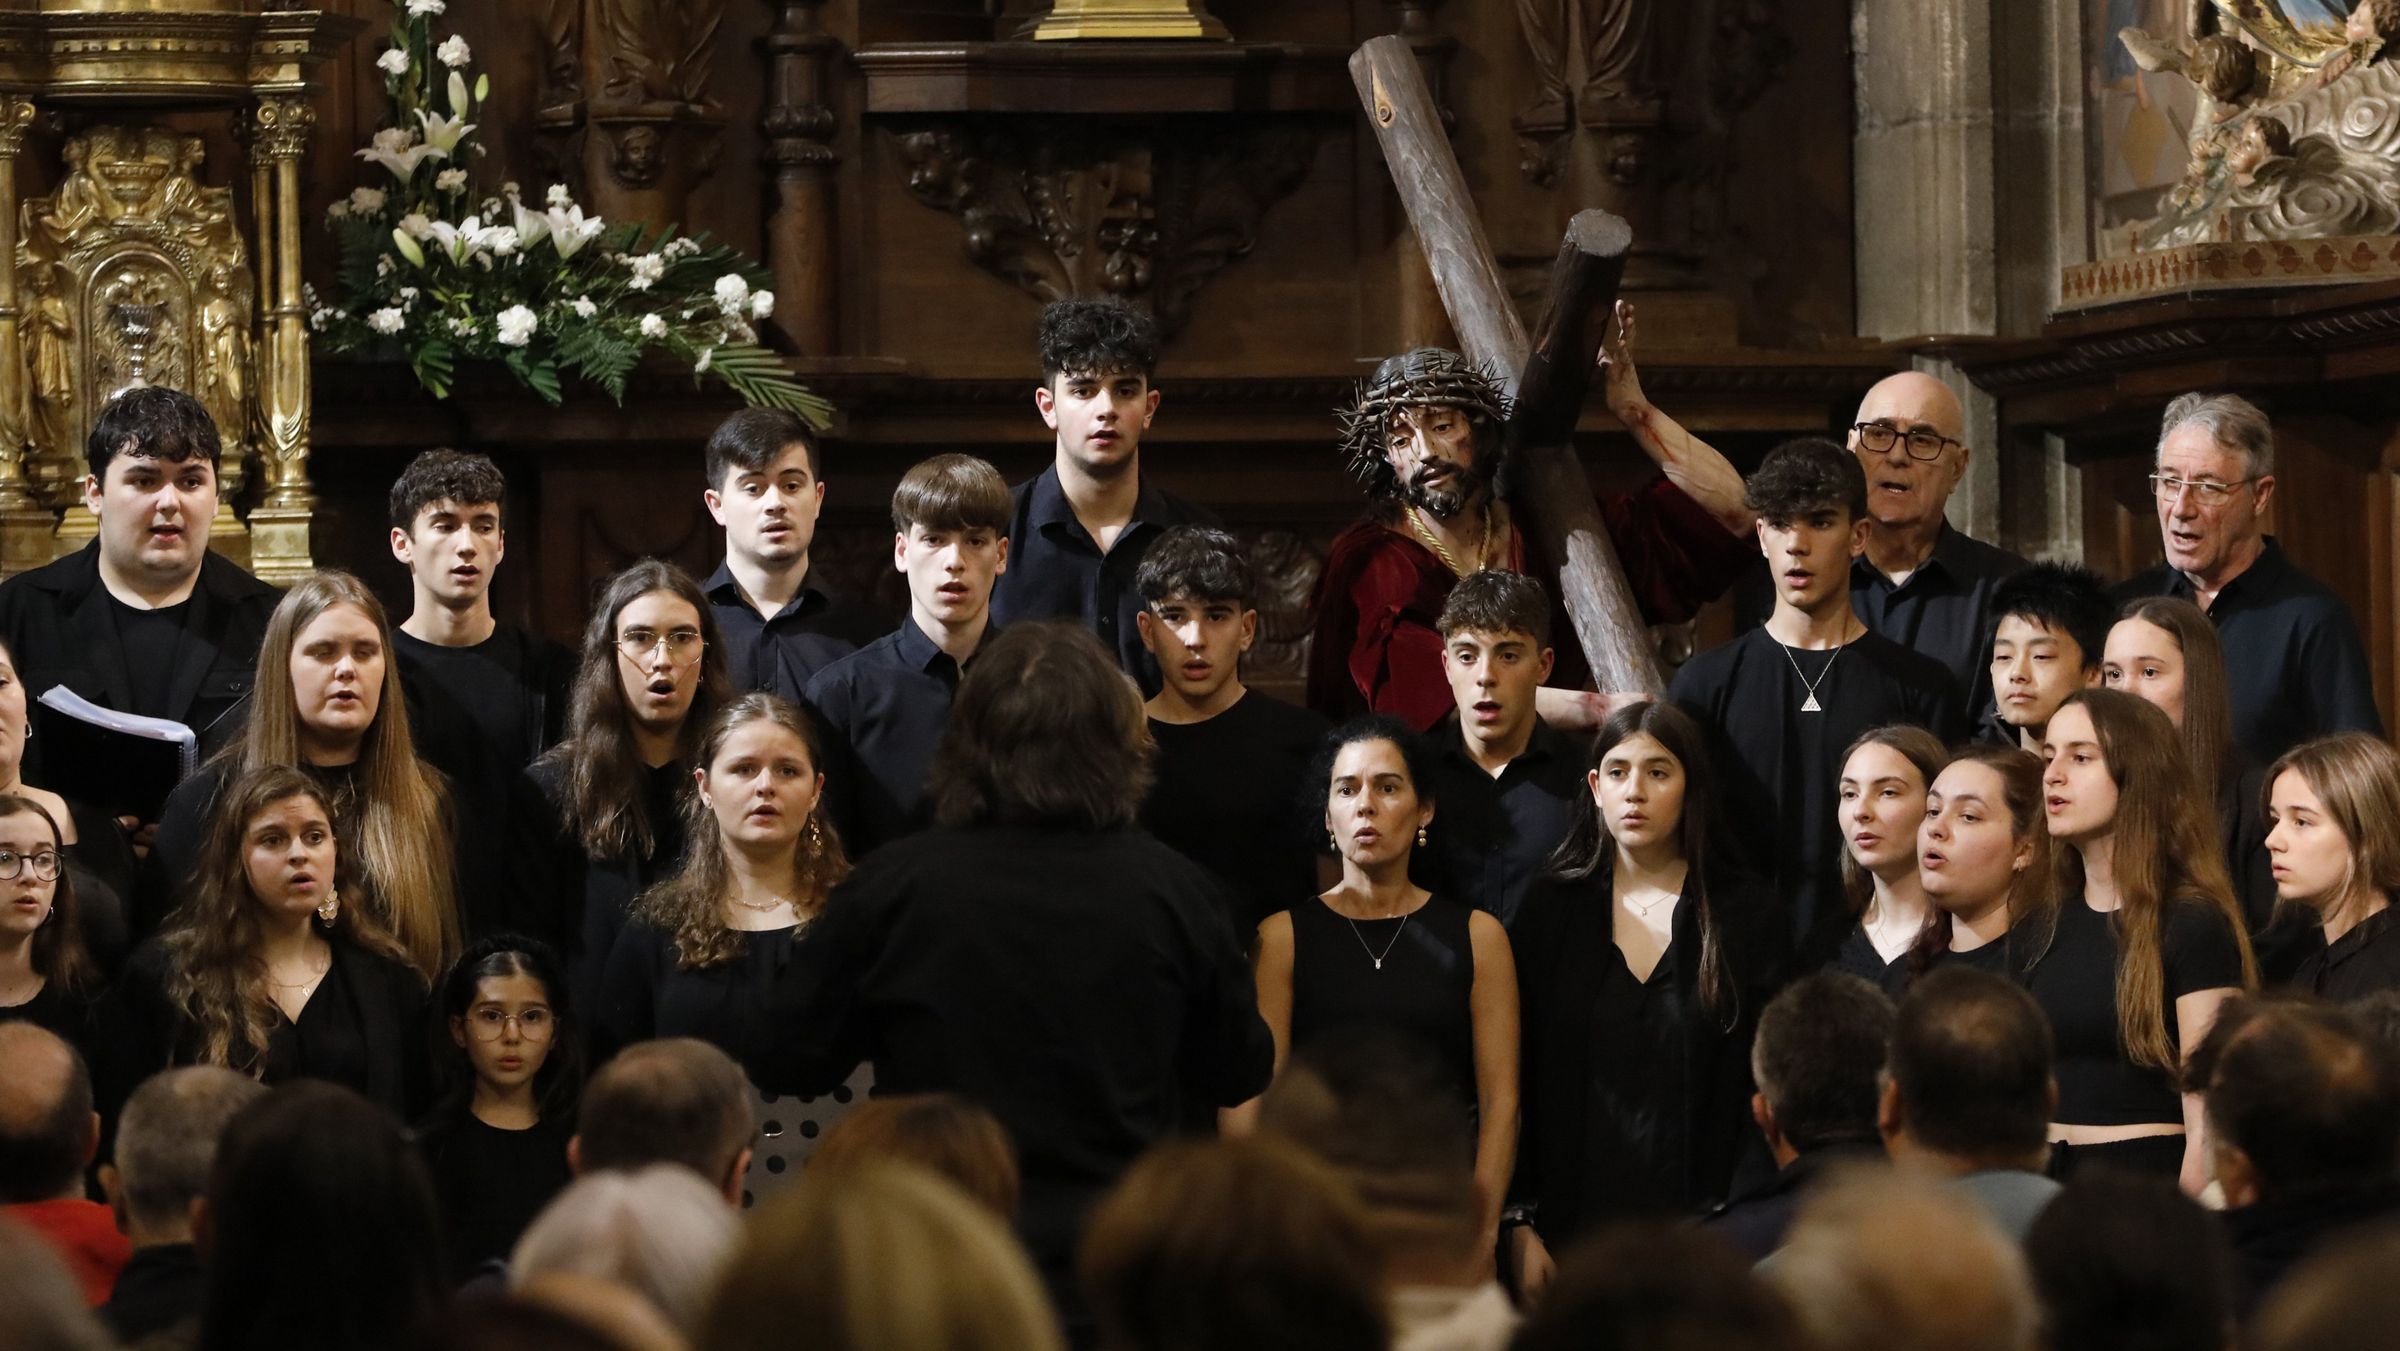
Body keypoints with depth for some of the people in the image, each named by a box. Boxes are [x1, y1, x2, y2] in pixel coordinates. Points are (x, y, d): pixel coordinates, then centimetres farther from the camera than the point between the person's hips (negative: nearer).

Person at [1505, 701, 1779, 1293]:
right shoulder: (1552, 909, 5)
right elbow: (1513, 1078, 4)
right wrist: (1519, 1223, -3)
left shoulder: (1747, 919, 2)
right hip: (1576, 1217, 1)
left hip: (1696, 1220, -1)